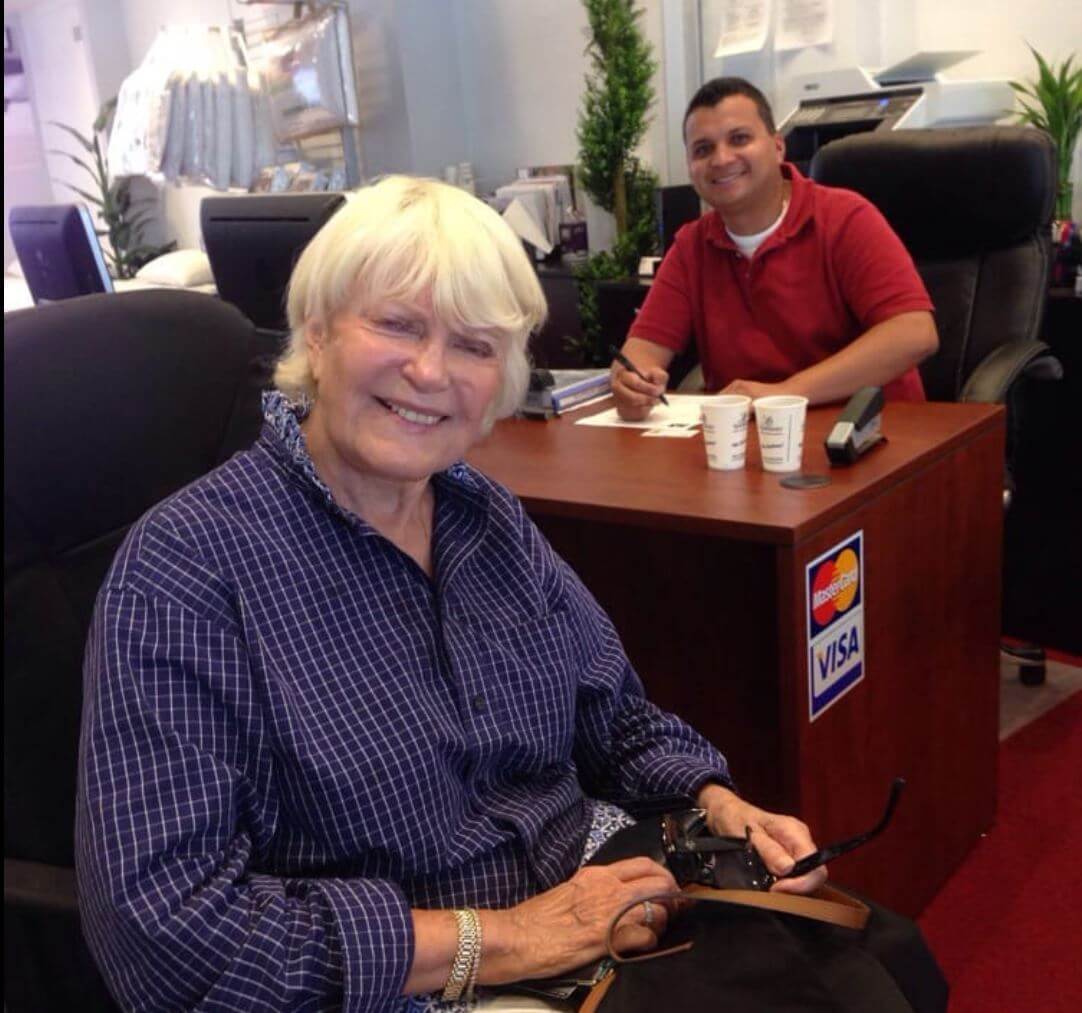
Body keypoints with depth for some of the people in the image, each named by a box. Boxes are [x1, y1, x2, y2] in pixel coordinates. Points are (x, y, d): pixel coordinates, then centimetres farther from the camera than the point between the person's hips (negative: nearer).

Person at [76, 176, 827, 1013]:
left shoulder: (492, 520, 3)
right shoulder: (189, 567, -16)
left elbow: (618, 722, 11)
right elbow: (163, 923, -21)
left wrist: (719, 807, -8)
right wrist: (496, 941, -21)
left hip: (601, 920, 6)